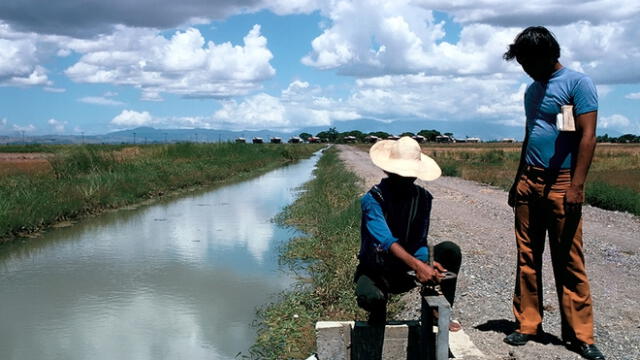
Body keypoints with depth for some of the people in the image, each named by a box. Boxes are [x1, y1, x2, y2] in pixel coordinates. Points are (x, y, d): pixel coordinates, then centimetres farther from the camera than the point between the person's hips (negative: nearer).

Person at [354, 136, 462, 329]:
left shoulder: (422, 197, -3)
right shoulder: (373, 199, -20)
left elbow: (420, 242, -4)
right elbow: (386, 240, -35)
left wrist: (426, 266, -28)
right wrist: (417, 266, -50)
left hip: (406, 271, 4)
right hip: (375, 270, -4)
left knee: (450, 250, -16)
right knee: (370, 297, -38)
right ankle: (377, 320, 2)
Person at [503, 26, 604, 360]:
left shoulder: (577, 83, -5)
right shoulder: (532, 91, 17)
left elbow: (587, 136, -11)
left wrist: (577, 186, -18)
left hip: (561, 184, -6)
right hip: (530, 182, 6)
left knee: (569, 261, -1)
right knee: (527, 257, 6)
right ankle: (527, 324, 14)